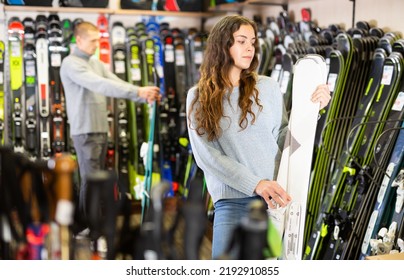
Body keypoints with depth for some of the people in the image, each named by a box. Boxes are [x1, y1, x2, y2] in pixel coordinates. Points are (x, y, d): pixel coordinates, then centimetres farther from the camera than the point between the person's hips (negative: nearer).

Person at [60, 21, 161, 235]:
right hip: (85, 131, -8)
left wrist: (146, 96, -8)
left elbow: (117, 83, 7)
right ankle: (86, 226, 2)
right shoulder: (71, 64, -11)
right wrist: (138, 91, -29)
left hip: (101, 129, 8)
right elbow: (101, 85, -24)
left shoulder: (96, 63, 15)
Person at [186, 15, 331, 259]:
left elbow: (283, 139, 6)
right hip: (232, 201, -1)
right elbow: (206, 155, -6)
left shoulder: (267, 87, 5)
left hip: (276, 198, 1)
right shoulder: (199, 97, 3)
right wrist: (256, 184, -16)